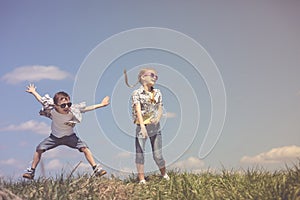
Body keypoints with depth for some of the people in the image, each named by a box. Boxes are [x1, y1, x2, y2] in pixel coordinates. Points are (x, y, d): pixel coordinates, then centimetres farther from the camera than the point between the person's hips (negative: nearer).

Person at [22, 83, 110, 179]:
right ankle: (31, 171, 6)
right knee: (39, 148, -11)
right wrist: (33, 92, 3)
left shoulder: (73, 110, -27)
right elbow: (42, 101, -9)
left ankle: (96, 168, -11)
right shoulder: (52, 110, -27)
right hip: (55, 137, 1)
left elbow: (86, 108, -15)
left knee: (84, 148, -18)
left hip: (69, 136, -1)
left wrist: (101, 105, -13)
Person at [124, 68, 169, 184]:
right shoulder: (137, 93, -5)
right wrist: (142, 126, -29)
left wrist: (158, 117, -15)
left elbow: (160, 109, 8)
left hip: (155, 126, 3)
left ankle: (164, 174, 27)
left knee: (158, 154, 5)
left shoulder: (157, 93, 10)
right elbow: (138, 110, -16)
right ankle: (141, 179, 3)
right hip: (141, 126, -3)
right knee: (140, 153, -2)